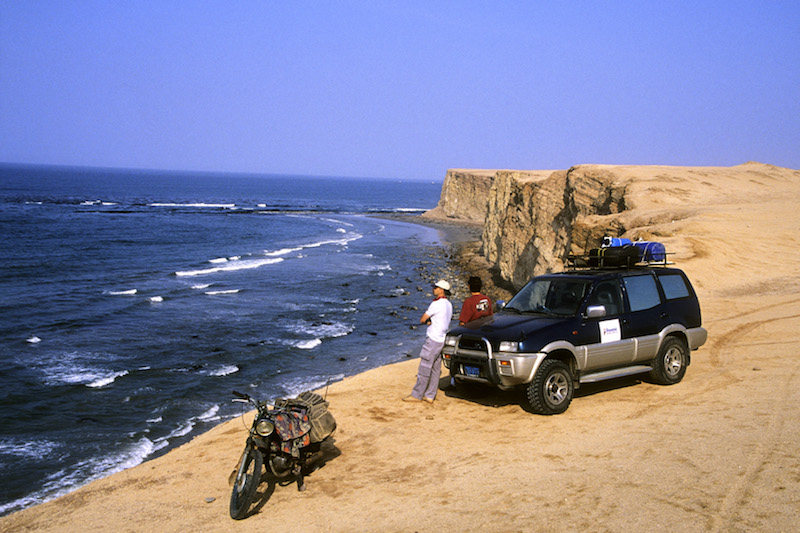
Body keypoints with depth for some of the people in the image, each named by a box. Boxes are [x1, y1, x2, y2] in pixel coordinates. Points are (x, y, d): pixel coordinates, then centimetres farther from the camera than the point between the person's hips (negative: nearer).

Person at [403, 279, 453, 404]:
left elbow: (422, 320, -10)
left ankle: (417, 395, 3)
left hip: (433, 340, -9)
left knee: (425, 368, -3)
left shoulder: (436, 304, -16)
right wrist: (429, 321, -2)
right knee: (435, 369, 9)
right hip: (442, 339, 9)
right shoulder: (448, 304, 12)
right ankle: (430, 396, 13)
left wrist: (427, 320, 11)